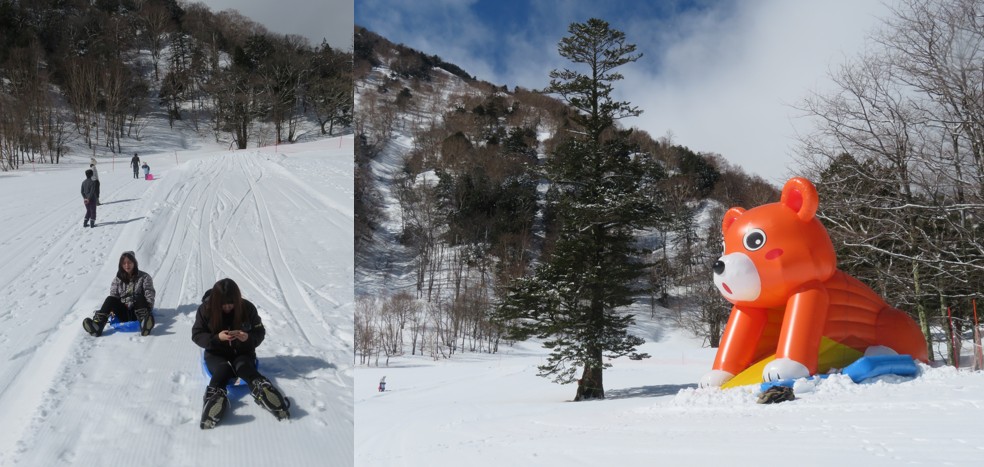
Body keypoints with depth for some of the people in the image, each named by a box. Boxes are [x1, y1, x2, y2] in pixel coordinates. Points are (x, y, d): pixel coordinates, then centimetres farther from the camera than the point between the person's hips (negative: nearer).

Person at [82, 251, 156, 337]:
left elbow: (150, 294, -2)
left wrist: (148, 308, -21)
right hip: (124, 315, 3)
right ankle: (97, 325, -44)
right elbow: (113, 295, 7)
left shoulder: (144, 277, 7)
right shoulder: (118, 279, 15)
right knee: (110, 299, -23)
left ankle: (144, 323, -60)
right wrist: (113, 309, -13)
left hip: (137, 311, -2)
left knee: (139, 297, -32)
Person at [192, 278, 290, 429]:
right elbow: (197, 335, -6)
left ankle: (269, 398, -64)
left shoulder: (247, 308, -8)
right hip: (216, 354, 1)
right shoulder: (206, 309, -9)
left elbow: (260, 332, -1)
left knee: (244, 367, -34)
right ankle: (215, 399, -65)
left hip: (242, 352, 0)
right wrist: (216, 338, -26)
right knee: (223, 369, -34)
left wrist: (249, 338, -25)